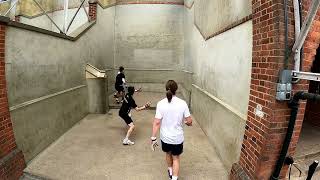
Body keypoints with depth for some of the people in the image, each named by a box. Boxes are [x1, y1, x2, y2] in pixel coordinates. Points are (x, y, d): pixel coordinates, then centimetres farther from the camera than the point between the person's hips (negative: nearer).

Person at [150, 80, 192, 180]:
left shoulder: (161, 103, -15)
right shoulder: (182, 103, -14)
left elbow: (157, 122, -17)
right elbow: (189, 121, -8)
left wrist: (153, 138, -9)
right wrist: (188, 123, 15)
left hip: (165, 137, 2)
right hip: (178, 138, -1)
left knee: (168, 154, 28)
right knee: (176, 158, 19)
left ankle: (170, 171, 53)